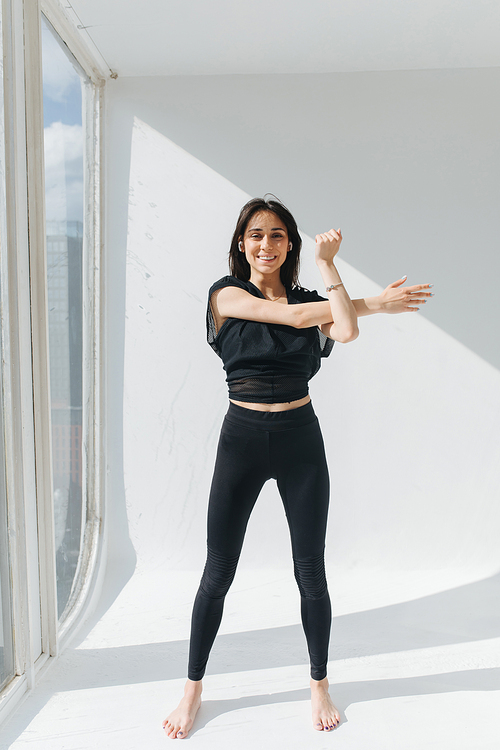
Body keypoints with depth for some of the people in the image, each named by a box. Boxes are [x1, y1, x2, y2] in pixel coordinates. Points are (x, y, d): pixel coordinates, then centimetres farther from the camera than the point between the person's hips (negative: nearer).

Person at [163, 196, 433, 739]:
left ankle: (319, 685, 32)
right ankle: (193, 688, 27)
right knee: (217, 574, 7)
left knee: (310, 572, 10)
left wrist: (327, 263, -11)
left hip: (300, 439, 2)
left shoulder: (311, 299, 6)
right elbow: (296, 316, -13)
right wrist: (376, 301, -4)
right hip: (242, 438, -2)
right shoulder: (227, 295, -2)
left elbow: (346, 331, -17)